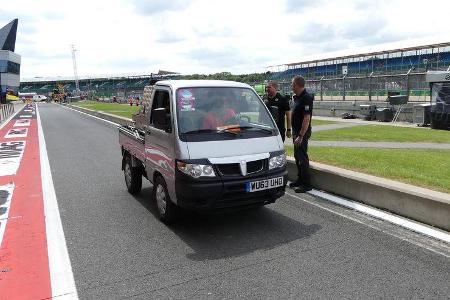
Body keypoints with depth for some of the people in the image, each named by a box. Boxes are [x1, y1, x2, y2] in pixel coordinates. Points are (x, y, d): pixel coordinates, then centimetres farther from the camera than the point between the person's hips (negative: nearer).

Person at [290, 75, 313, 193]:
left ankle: (306, 184, 2)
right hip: (296, 131, 10)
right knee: (297, 156, 16)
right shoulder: (297, 97, 12)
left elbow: (306, 119, -23)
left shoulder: (306, 98, -18)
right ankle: (300, 180, 28)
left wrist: (300, 136, -24)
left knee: (302, 157, -5)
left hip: (302, 133, -10)